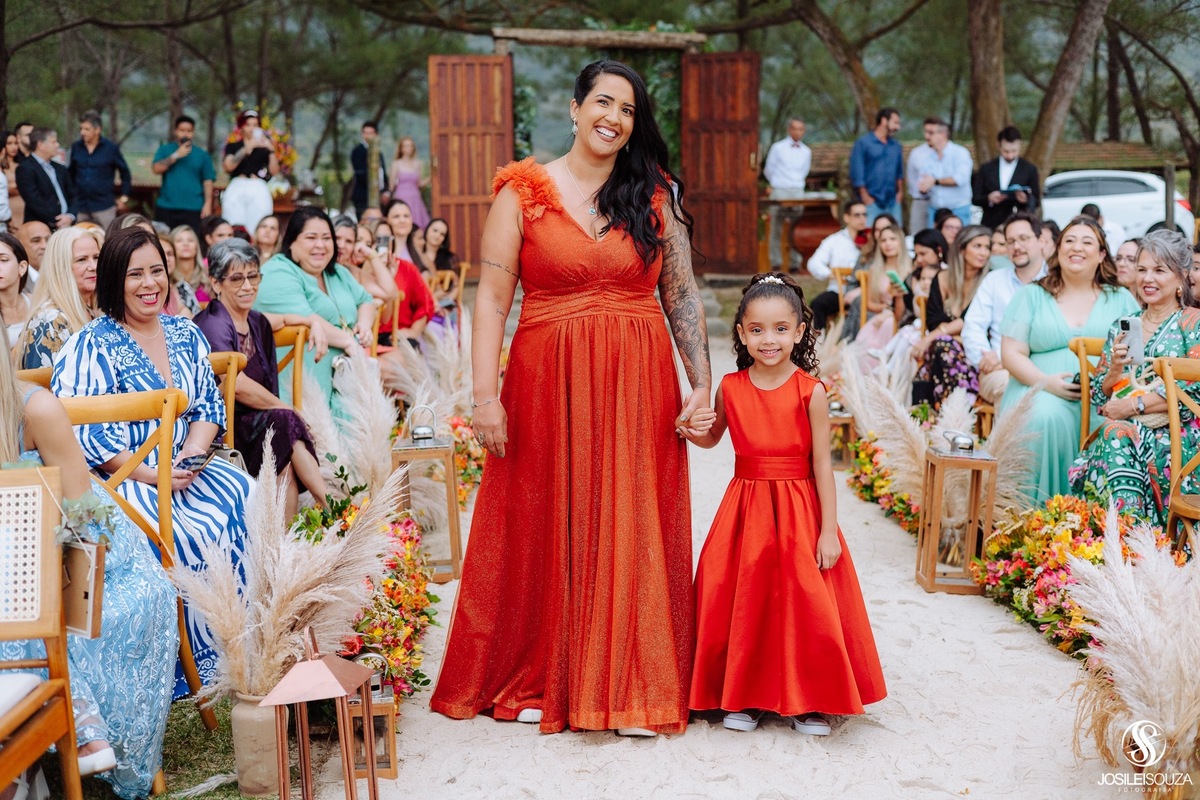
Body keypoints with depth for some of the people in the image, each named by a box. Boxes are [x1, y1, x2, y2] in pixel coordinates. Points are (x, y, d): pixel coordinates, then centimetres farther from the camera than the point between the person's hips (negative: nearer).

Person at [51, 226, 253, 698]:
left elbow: (210, 403, 13)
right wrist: (150, 474, -19)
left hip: (187, 468, 6)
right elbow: (75, 429, -12)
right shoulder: (91, 346, -5)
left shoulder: (186, 334, 14)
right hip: (123, 479, -5)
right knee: (196, 536, -29)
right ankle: (207, 664, -13)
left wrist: (193, 452, -9)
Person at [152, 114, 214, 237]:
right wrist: (176, 156, -9)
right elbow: (156, 169, -4)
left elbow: (208, 181, 6)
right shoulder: (164, 150, 11)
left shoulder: (202, 154, 10)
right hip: (166, 208, 1)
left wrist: (207, 204, -4)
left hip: (193, 209, -1)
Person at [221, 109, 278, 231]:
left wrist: (271, 150, -4)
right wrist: (247, 148, -7)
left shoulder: (264, 148, 15)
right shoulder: (232, 147, 15)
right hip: (236, 189, 0)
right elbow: (228, 166, -2)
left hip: (258, 190, 0)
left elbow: (274, 171, 7)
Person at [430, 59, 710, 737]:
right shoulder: (524, 192, 1)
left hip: (638, 386, 2)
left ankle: (634, 687, 16)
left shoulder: (656, 196, 7)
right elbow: (492, 297, -4)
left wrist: (702, 384, -2)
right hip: (548, 382, -1)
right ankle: (537, 680, 22)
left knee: (634, 532, 4)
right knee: (546, 529, 6)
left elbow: (684, 296, 6)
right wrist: (486, 394, -11)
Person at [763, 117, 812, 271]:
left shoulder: (806, 151, 13)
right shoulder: (778, 147, 3)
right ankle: (776, 262, 1)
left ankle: (795, 263, 2)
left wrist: (795, 183, 15)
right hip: (779, 191, -3)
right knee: (775, 228, -2)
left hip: (798, 192, 3)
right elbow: (768, 170, 10)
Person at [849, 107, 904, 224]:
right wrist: (865, 197, -10)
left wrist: (900, 192, 10)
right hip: (871, 201, -5)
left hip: (892, 201, 5)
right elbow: (857, 173, -6)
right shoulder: (863, 143, -2)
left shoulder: (896, 145, 13)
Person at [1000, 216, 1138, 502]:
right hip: (1043, 392, -1)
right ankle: (1043, 507, -24)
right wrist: (1046, 382, -13)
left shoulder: (1121, 299, 18)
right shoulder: (1031, 296, 15)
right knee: (1045, 418, -35)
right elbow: (1011, 354, 7)